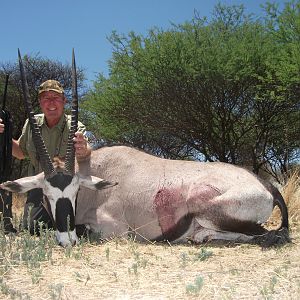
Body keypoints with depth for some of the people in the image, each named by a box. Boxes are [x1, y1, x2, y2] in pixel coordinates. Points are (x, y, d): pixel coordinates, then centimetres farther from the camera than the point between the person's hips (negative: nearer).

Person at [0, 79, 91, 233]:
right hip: (38, 190, 3)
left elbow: (86, 150, -35)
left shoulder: (75, 127, -15)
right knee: (30, 230, -7)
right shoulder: (32, 123, -2)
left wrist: (83, 152, -61)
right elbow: (21, 152, 13)